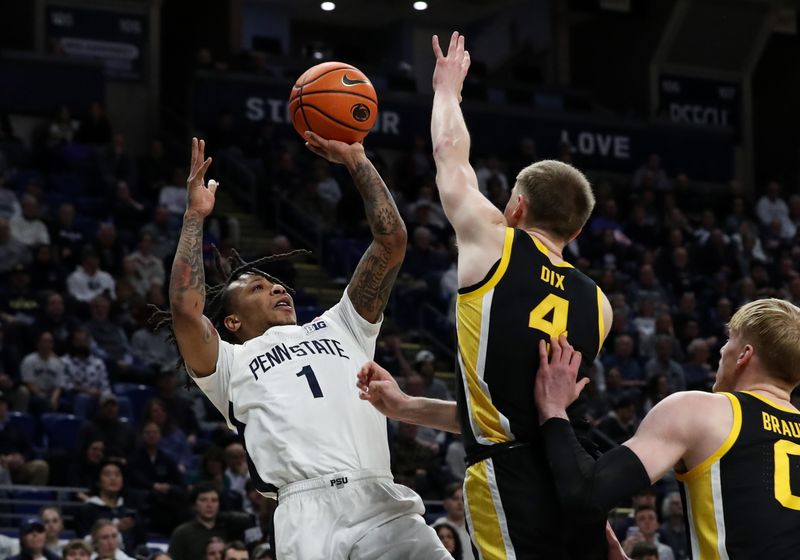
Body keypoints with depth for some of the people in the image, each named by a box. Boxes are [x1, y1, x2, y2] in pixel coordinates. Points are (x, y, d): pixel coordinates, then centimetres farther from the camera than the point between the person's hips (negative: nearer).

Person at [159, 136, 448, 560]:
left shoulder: (339, 329, 30)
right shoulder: (231, 364, 19)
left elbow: (391, 242, 24)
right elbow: (186, 309, 0)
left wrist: (356, 162, 22)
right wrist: (195, 216, 10)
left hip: (383, 502, 4)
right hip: (310, 509, -3)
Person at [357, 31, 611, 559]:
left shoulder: (494, 245, 3)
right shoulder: (596, 305, 18)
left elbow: (450, 156, 22)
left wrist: (446, 87, 41)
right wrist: (405, 406, 29)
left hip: (510, 481, -6)